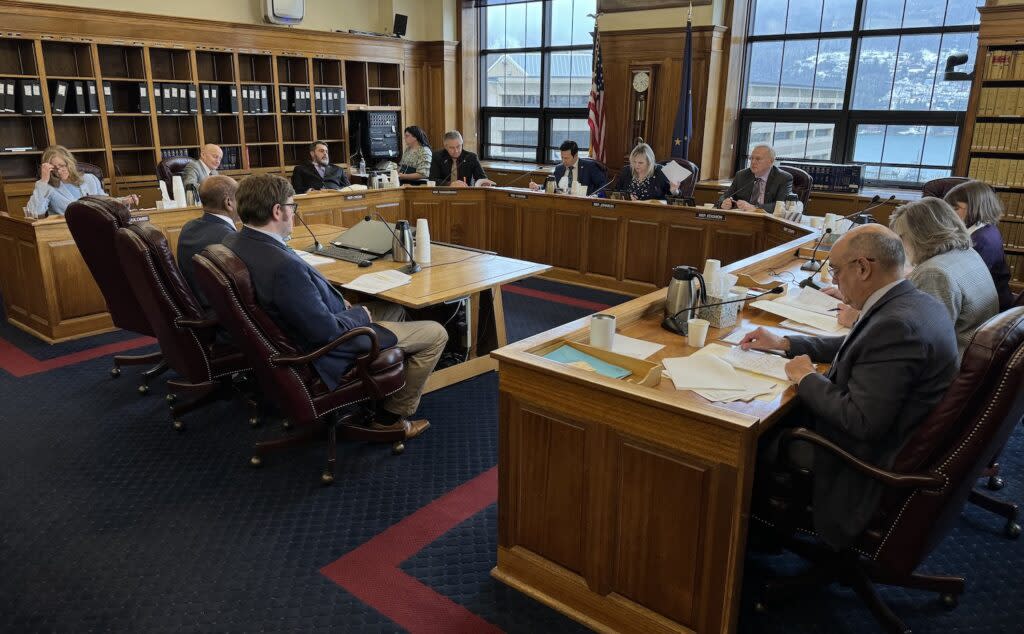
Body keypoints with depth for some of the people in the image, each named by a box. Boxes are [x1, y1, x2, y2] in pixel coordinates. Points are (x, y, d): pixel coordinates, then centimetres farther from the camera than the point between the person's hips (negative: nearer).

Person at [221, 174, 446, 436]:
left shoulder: (234, 242, -5)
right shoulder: (284, 265, -35)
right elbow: (326, 331, -28)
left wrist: (337, 302, 4)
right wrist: (360, 314, -9)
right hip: (328, 351, -10)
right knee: (436, 334, -1)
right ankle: (393, 415, 14)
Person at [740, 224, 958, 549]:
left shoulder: (897, 325, -31)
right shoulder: (917, 302, -1)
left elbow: (861, 422, -31)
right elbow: (855, 347, 16)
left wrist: (807, 378, -16)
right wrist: (784, 344, 12)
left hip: (873, 459, -9)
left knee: (759, 430, 3)